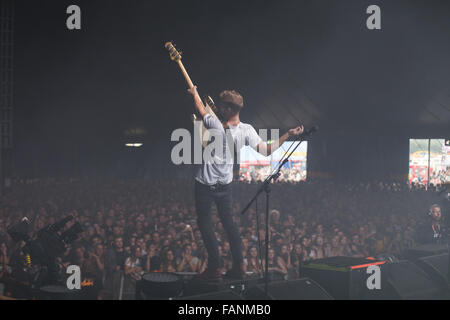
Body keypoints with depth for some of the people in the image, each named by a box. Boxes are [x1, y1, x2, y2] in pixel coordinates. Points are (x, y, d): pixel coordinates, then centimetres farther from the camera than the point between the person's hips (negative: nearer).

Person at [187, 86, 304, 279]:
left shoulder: (215, 125, -20)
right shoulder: (246, 130, -10)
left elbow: (202, 111, -1)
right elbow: (266, 151, -8)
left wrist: (194, 93, 19)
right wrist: (288, 135, -1)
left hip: (205, 184, -5)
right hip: (225, 184, 5)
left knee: (205, 223, 5)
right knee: (228, 222, 16)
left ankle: (215, 267, 5)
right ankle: (239, 265, 14)